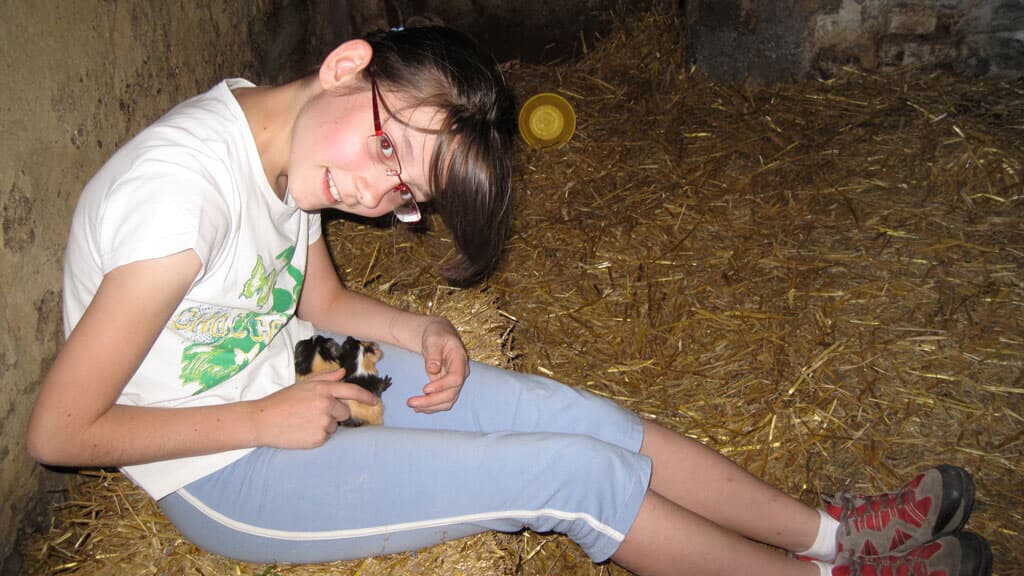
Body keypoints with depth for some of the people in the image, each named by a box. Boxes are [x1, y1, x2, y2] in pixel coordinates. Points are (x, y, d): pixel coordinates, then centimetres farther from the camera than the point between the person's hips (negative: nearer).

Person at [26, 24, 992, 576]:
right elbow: (60, 432, -24)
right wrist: (265, 421, -20)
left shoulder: (276, 127, -8)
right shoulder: (181, 202, -33)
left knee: (580, 417, -3)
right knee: (574, 475, -13)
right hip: (220, 472, -7)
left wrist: (421, 334, -12)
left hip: (291, 375, 7)